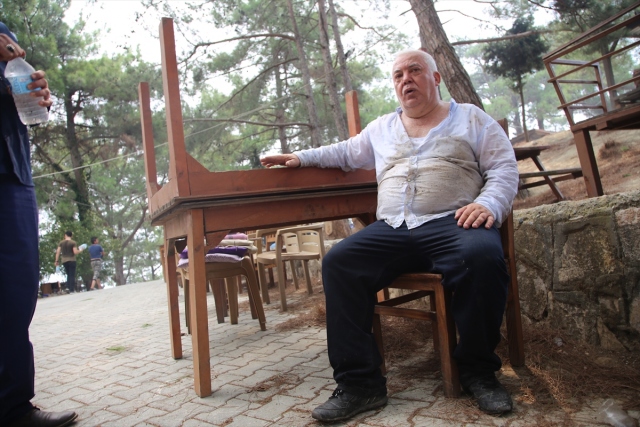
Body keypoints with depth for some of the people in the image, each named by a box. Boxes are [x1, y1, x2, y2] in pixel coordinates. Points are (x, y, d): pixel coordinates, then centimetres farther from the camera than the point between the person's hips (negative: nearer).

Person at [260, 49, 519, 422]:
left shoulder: (471, 118, 15)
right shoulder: (382, 129, 27)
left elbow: (504, 168, 7)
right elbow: (346, 153, 36)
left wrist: (487, 204, -13)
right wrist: (300, 158, 26)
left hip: (452, 223, -3)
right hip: (392, 229, 4)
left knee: (482, 256, -36)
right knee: (338, 262, -21)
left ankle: (478, 371, -13)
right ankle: (360, 383, -18)